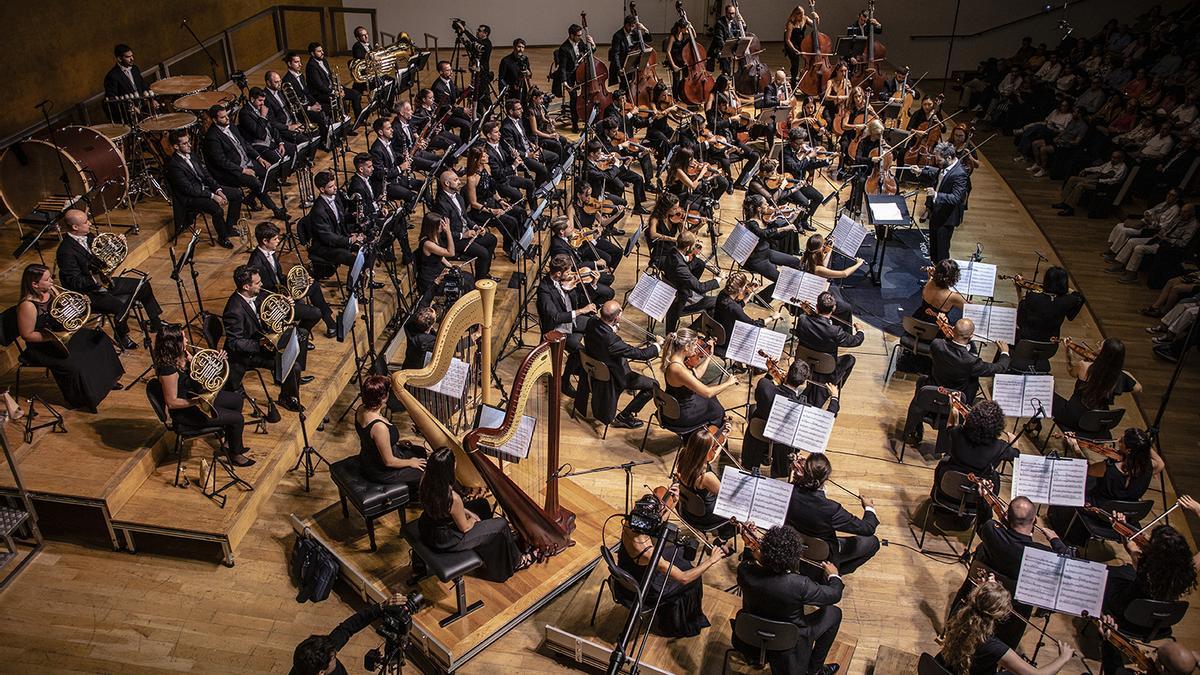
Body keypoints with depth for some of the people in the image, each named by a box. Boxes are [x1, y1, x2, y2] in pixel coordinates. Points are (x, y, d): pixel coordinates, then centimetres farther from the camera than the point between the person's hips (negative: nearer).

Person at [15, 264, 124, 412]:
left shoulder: (50, 291, -5)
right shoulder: (28, 306, -27)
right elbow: (27, 335, -22)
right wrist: (52, 338, -27)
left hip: (62, 334, 9)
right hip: (42, 347, -9)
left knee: (99, 339, 9)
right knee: (74, 365, -26)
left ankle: (105, 380, 24)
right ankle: (78, 400, 0)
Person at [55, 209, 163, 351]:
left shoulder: (88, 237, 2)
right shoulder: (66, 251, -23)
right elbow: (75, 282, -24)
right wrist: (97, 280, -37)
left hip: (103, 280, 9)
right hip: (88, 292, -9)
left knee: (144, 285, 7)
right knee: (121, 307, -29)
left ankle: (156, 323, 20)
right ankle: (121, 337, 0)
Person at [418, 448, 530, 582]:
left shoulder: (425, 480, -17)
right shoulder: (453, 498, -37)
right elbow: (464, 528, -18)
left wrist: (465, 511, 4)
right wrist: (472, 519, 3)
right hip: (445, 540, -7)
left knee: (483, 505, 24)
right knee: (500, 525, 6)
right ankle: (514, 563, 33)